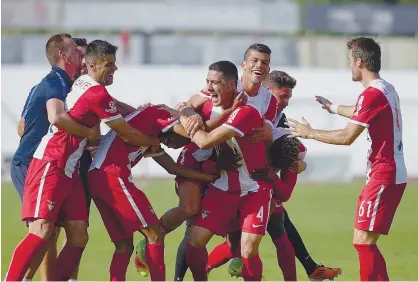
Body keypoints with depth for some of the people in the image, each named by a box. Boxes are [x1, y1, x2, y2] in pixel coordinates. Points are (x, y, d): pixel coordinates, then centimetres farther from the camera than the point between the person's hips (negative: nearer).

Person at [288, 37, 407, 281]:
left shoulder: (372, 94, -16)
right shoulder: (388, 90, 13)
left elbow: (347, 137, -17)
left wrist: (309, 133, -4)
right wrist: (334, 108, 53)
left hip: (383, 177, -10)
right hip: (394, 175, 10)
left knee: (363, 241, -11)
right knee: (365, 242, 12)